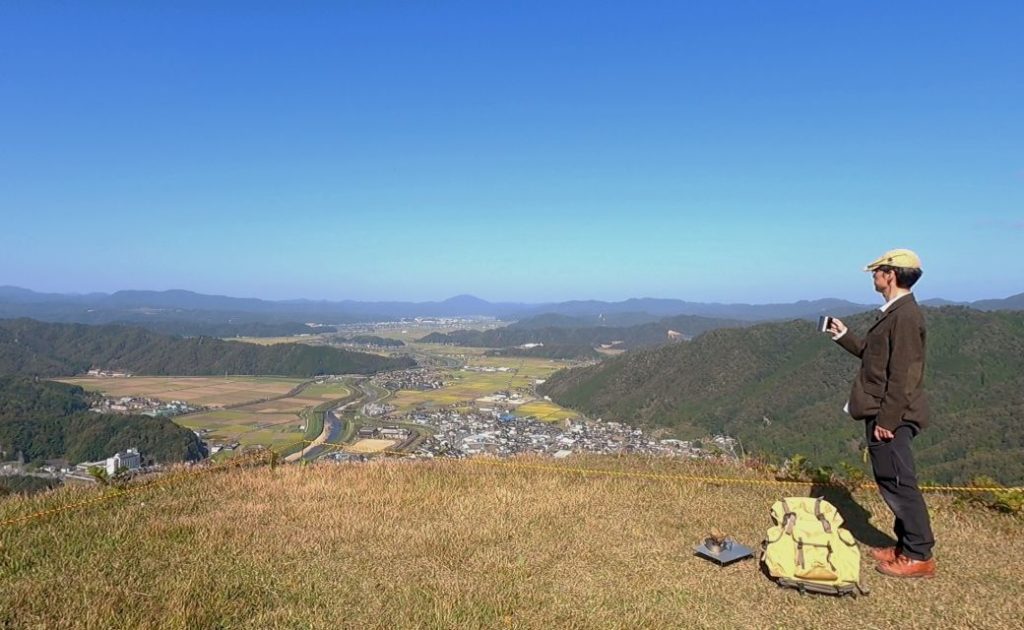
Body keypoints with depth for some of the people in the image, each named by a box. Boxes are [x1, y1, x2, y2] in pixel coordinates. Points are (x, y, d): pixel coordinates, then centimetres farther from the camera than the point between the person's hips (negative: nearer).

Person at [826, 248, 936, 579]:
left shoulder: (905, 315, -18)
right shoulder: (893, 313, 14)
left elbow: (902, 373, -22)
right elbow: (873, 353, 20)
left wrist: (887, 419, -22)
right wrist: (843, 336, 21)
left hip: (891, 416, -10)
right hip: (882, 412, 10)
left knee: (899, 483, -2)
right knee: (891, 481, 16)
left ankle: (919, 557, 10)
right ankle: (906, 546, 27)